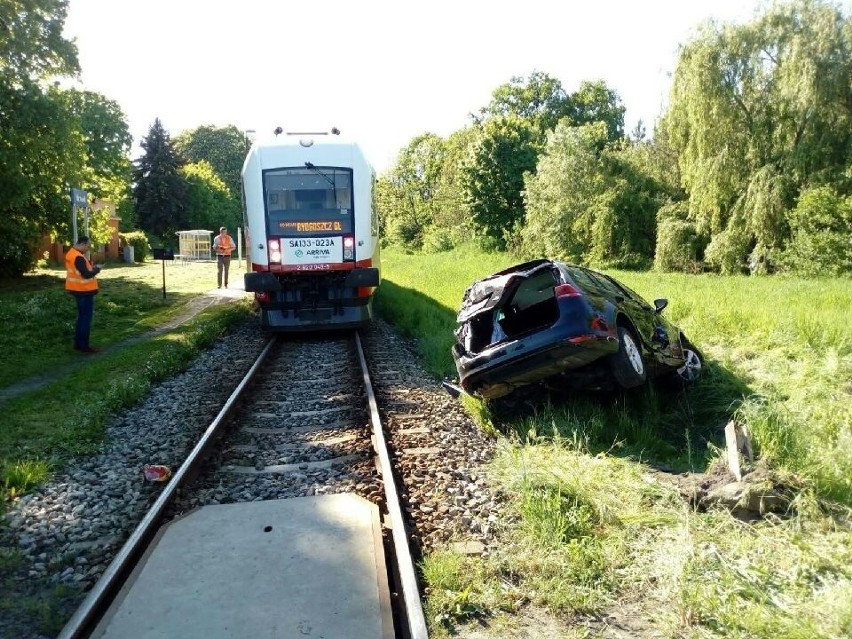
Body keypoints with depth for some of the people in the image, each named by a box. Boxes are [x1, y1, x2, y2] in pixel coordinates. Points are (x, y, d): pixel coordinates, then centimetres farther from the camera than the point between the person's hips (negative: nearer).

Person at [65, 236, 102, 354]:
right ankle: (84, 346, 1)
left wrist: (91, 268, 4)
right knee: (86, 318, -3)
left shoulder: (72, 253, 11)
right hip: (84, 291, -10)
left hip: (79, 290, 10)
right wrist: (96, 269, -8)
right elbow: (86, 274, -25)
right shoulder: (78, 257, -22)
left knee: (82, 317, 17)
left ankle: (78, 343, 22)